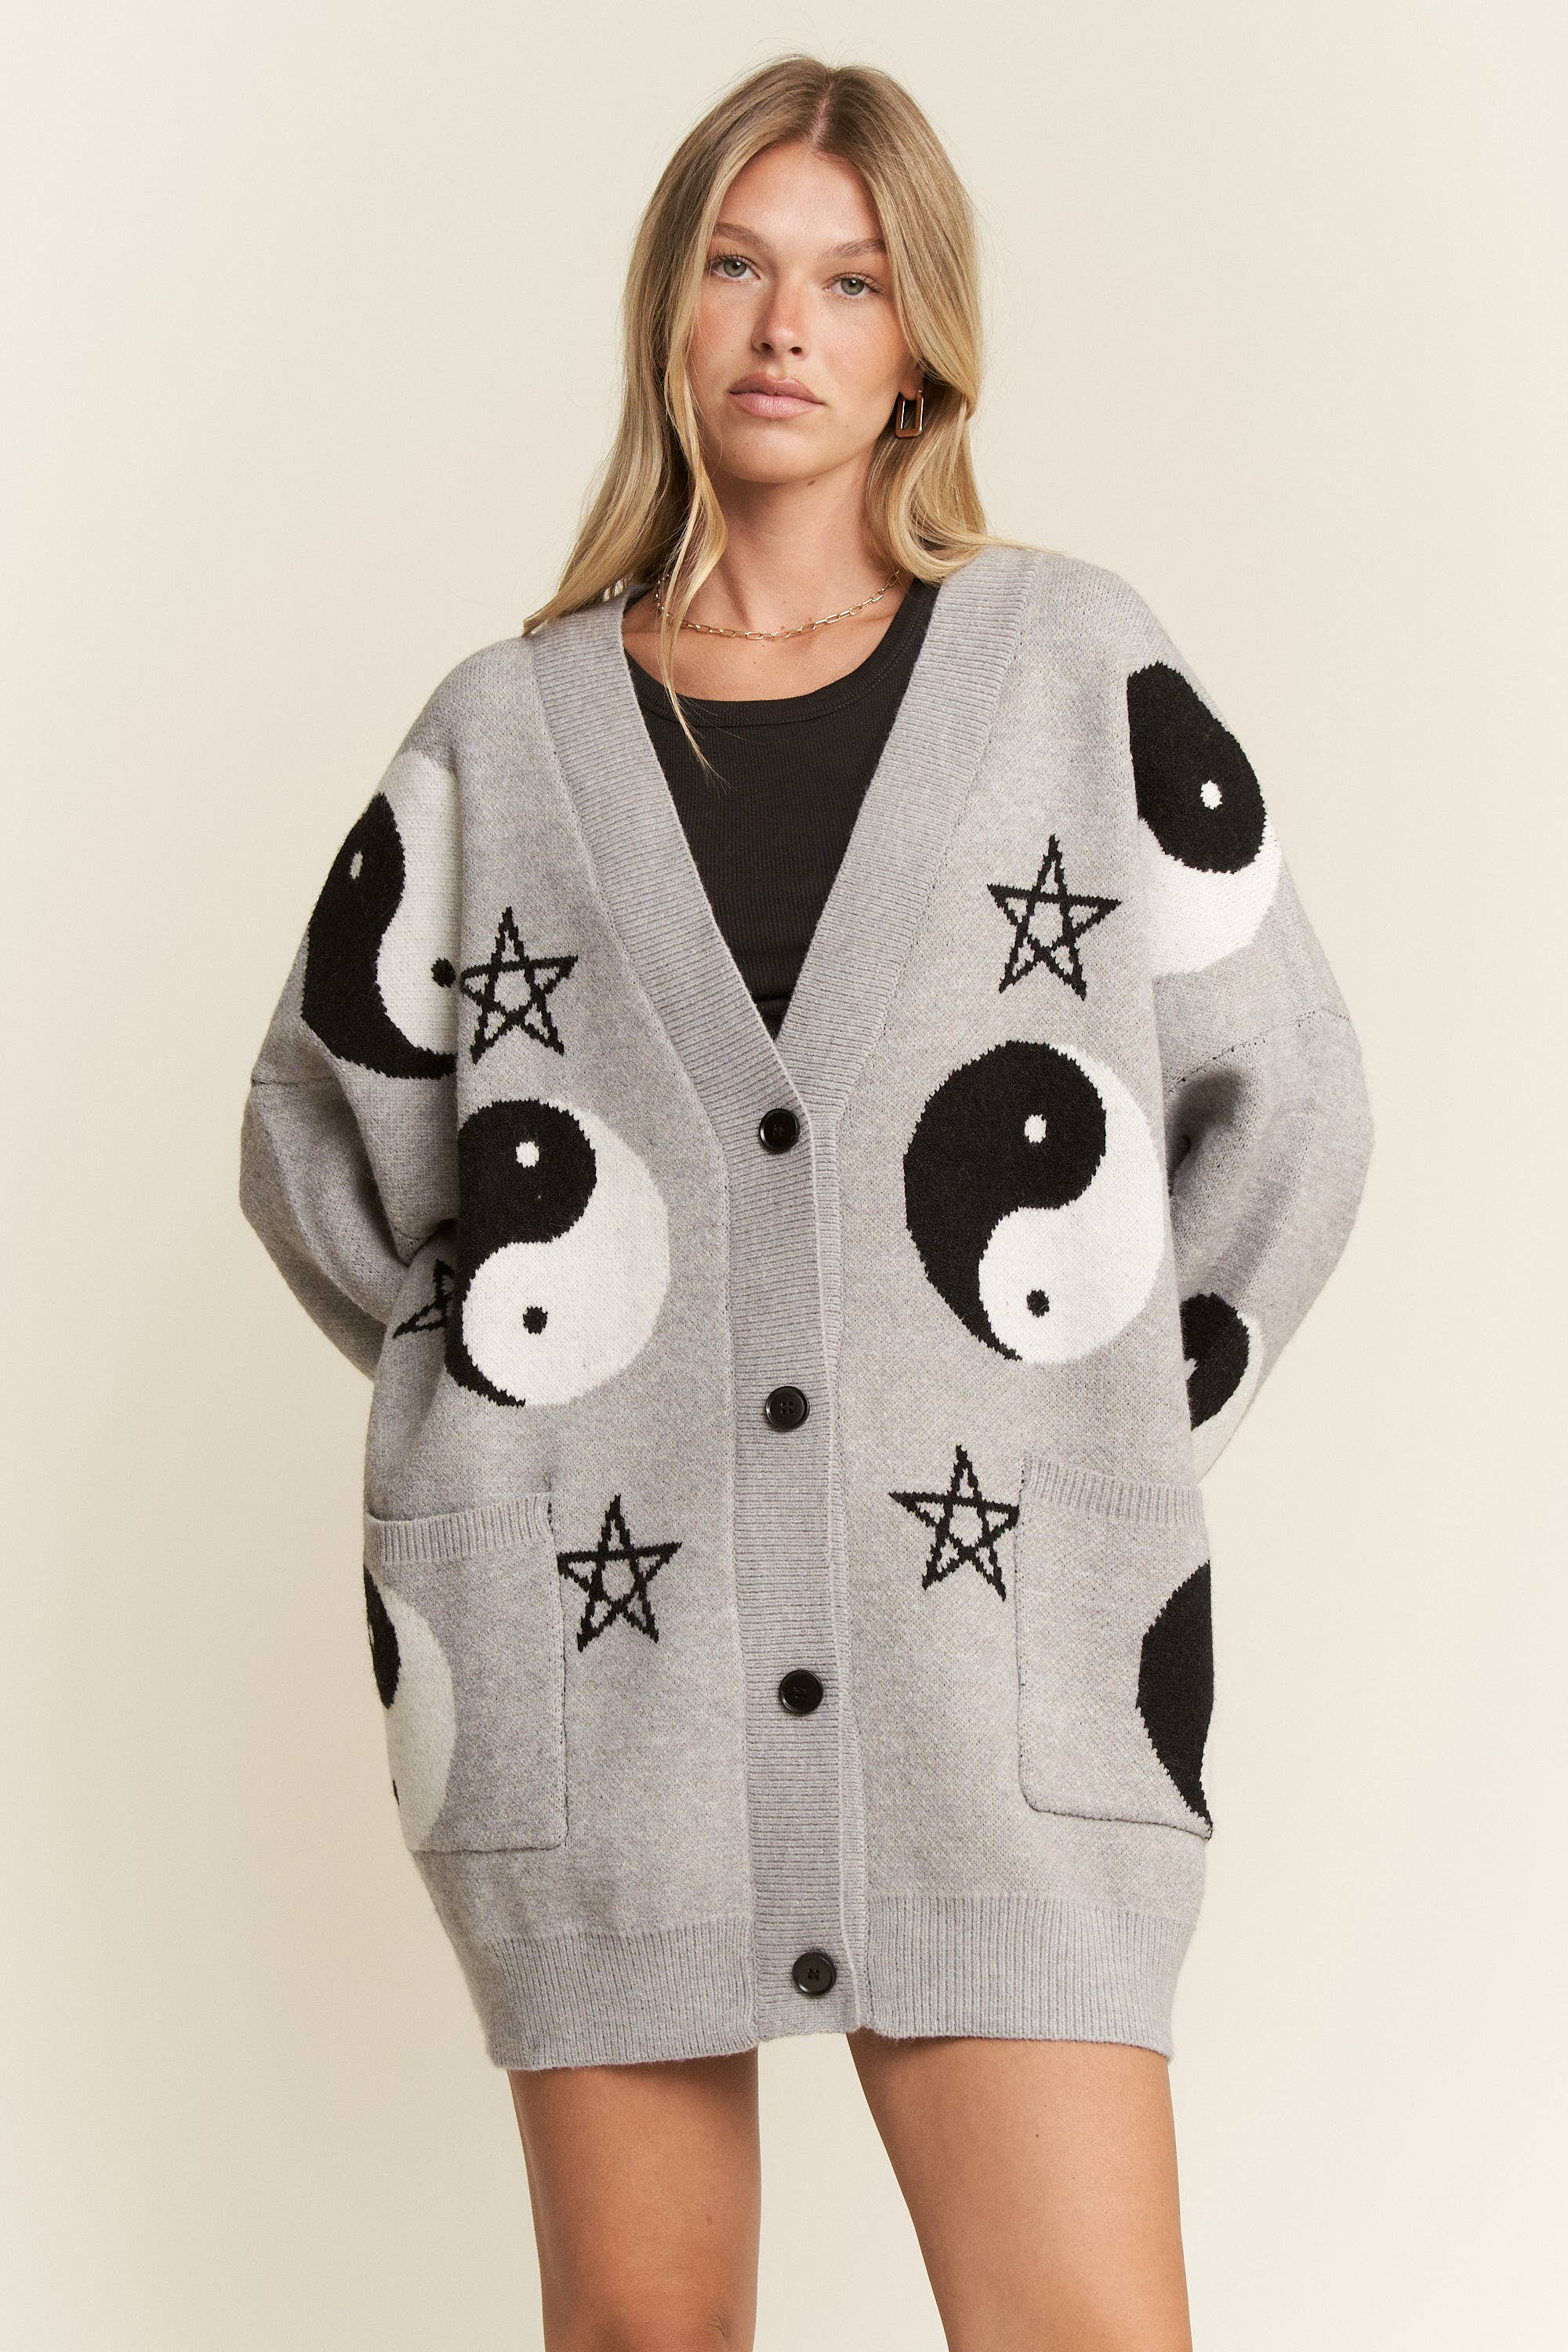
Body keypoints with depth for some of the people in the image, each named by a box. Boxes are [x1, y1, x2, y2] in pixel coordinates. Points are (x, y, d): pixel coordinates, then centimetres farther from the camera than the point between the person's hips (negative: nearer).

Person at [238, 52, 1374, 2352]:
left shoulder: (1080, 673, 5)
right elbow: (328, 1151, 17)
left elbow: (1281, 1106, 10)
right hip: (599, 1651, 1)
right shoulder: (506, 735, 7)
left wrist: (1113, 1428, 9)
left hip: (991, 1655, -1)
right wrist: (545, 1404, 11)